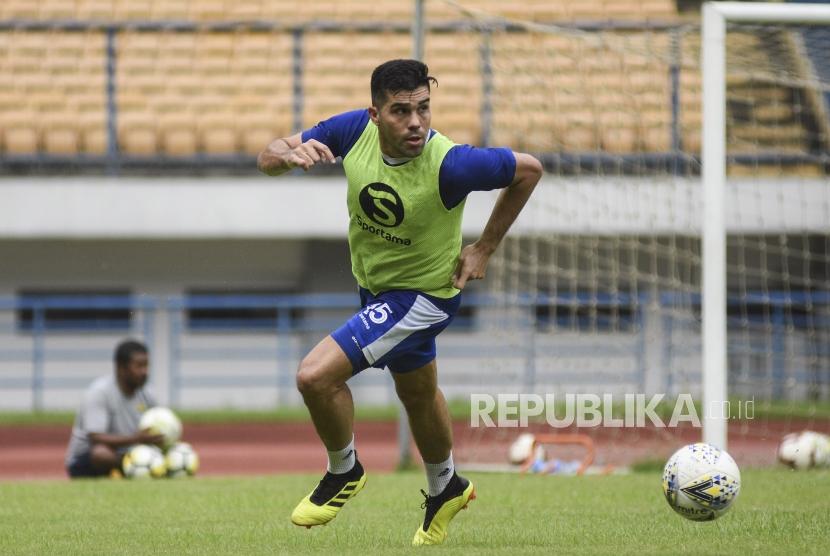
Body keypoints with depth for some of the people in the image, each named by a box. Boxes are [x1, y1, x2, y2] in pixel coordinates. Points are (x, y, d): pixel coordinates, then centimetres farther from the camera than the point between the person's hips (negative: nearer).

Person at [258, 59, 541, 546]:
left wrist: (484, 250, -12)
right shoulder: (354, 130, -20)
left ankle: (344, 472, 10)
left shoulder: (449, 165, -34)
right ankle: (447, 490, 55)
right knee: (418, 394, 29)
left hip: (425, 294, -6)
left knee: (316, 375, -18)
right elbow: (268, 159, -11)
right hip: (373, 284, 6)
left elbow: (529, 169, -18)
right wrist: (291, 155, -36)